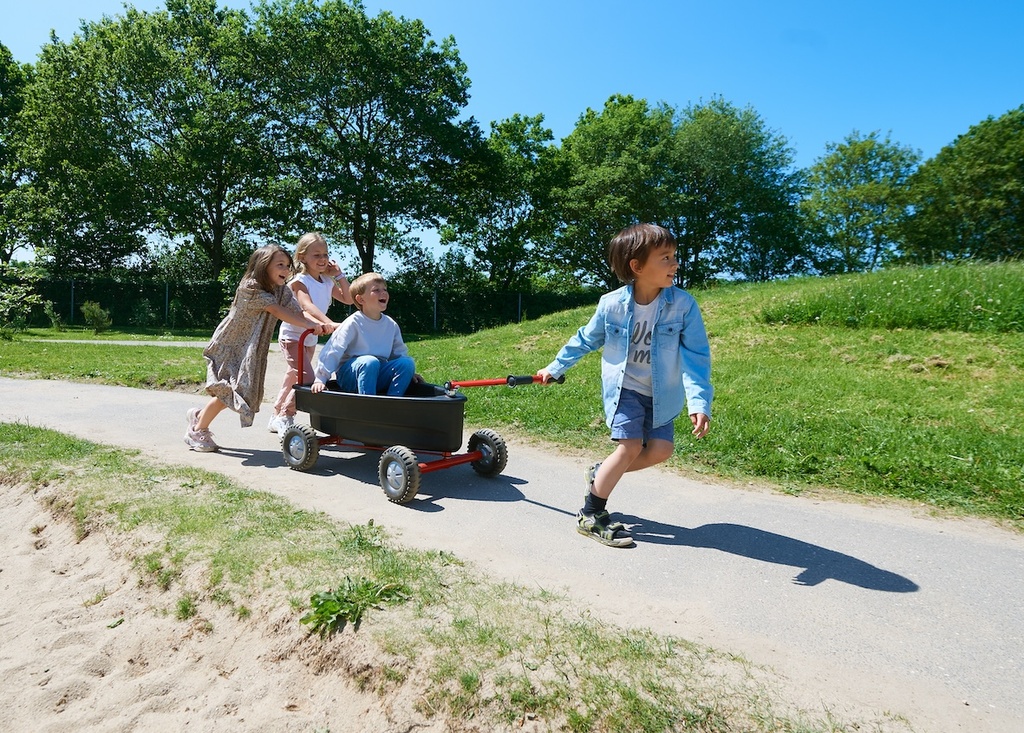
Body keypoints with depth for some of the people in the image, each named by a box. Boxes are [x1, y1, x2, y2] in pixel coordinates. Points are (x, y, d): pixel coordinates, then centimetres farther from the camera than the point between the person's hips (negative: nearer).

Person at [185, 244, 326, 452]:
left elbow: (298, 313, -15)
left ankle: (199, 415, 34)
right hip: (228, 346, -7)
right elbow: (277, 310, -34)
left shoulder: (283, 290, -3)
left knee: (243, 390, 10)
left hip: (251, 351, 7)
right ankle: (196, 431, 13)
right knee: (228, 390, -9)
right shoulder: (250, 287, -24)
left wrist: (319, 325, -35)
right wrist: (308, 325, -43)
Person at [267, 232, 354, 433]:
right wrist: (328, 322, -54)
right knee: (306, 379, -18)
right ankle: (285, 417, -2)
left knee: (293, 379, 16)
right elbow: (307, 306, -37)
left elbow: (348, 299, 8)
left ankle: (277, 417, 30)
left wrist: (339, 275, -1)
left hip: (311, 339, 7)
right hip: (292, 336, -7)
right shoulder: (300, 282, -19)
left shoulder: (327, 282, 3)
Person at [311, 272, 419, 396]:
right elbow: (332, 352, -15)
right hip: (349, 377, -5)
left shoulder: (391, 325, 5)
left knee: (408, 362, -18)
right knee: (370, 362, -36)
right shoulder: (353, 323, -12)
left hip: (378, 376, 5)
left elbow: (400, 352, 15)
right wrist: (320, 380, -21)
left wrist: (409, 372, 1)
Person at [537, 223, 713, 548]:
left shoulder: (683, 304, -16)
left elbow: (696, 356, -17)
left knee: (660, 449, -4)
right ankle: (590, 516, 0)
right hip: (623, 386, -3)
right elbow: (585, 340, 2)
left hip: (660, 393, 3)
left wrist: (699, 402, -30)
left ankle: (600, 474, 20)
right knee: (630, 445, -15)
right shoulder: (612, 304, -16)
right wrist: (554, 368, 13)